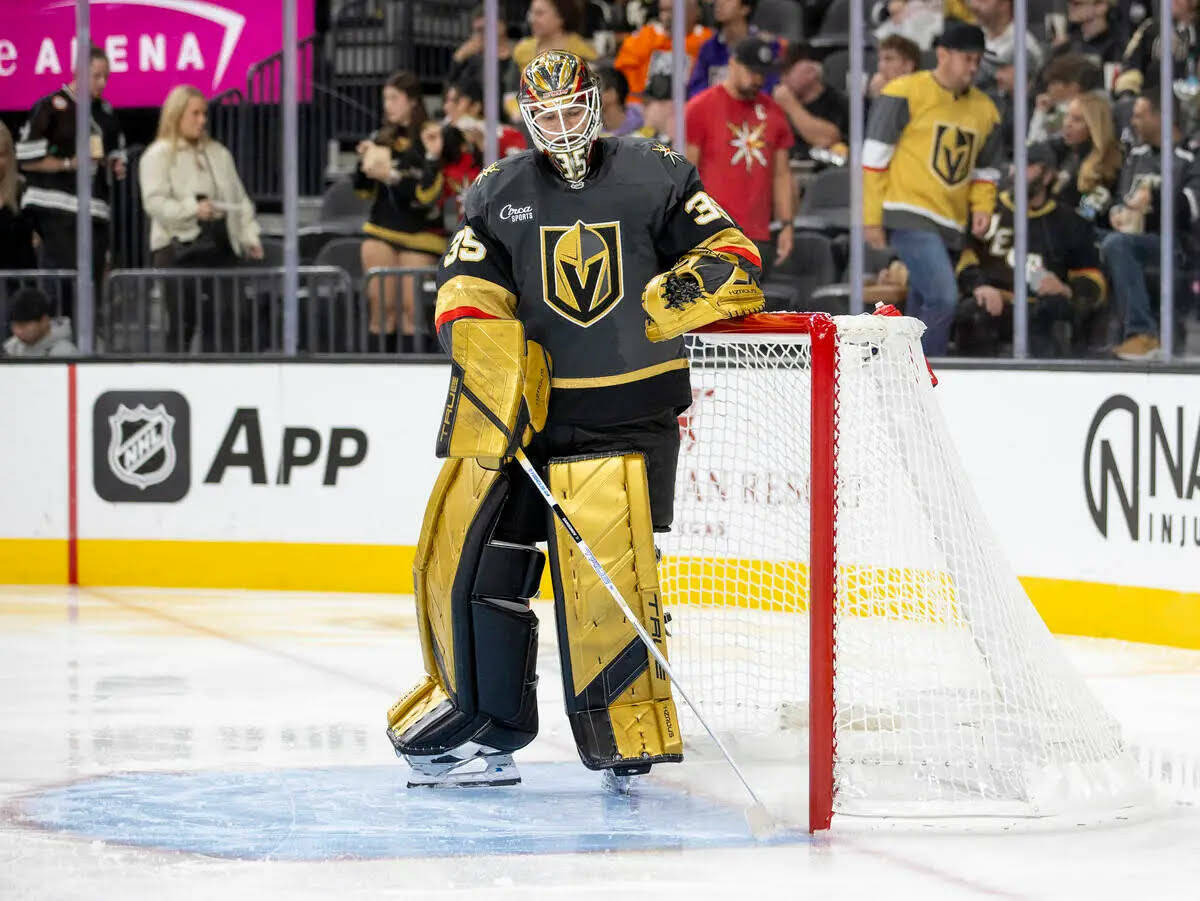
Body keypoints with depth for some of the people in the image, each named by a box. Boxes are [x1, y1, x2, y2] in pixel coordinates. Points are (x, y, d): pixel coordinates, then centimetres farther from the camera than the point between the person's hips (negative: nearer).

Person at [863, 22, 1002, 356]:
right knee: (944, 296, -21)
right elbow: (875, 156, -4)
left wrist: (982, 206, 5)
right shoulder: (905, 93, -5)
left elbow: (986, 170, 24)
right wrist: (872, 217, -7)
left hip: (950, 225, 7)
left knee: (921, 312, 8)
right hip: (909, 215, -7)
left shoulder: (984, 109, 13)